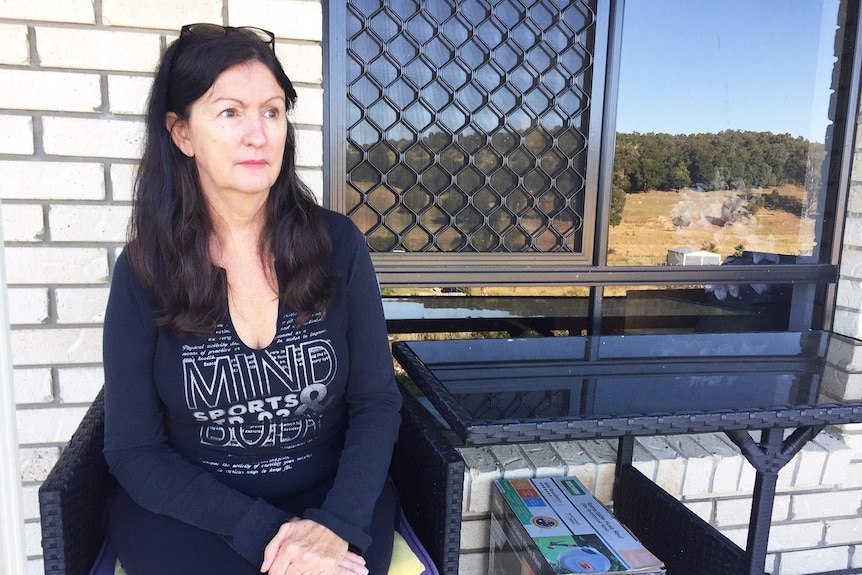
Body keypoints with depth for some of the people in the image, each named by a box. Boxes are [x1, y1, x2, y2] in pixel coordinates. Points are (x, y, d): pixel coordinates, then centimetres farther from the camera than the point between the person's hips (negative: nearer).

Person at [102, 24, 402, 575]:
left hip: (334, 497, 0)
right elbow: (133, 448, -4)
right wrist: (260, 530, -16)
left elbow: (377, 402, -3)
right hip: (188, 510, 0)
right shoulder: (144, 270, -7)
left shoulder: (337, 242, -7)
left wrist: (338, 524, -18)